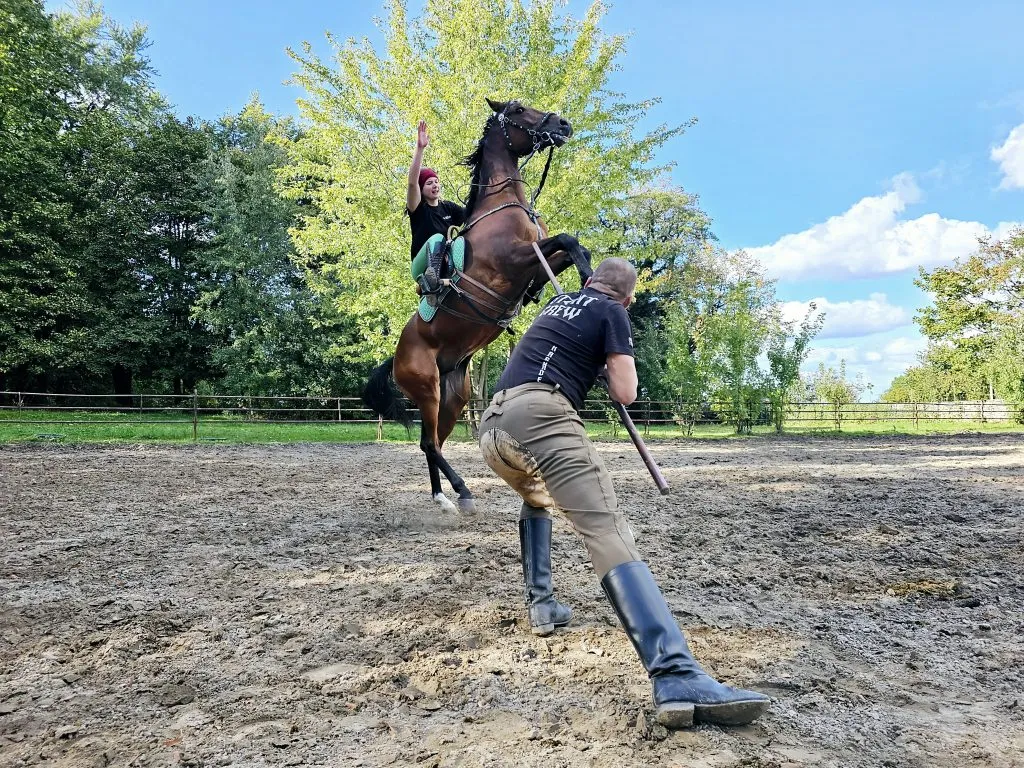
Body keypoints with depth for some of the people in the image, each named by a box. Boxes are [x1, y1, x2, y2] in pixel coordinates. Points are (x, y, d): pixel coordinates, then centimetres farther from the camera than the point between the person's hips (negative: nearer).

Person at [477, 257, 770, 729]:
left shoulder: (558, 303, 33)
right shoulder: (612, 311, 13)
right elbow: (625, 393, 7)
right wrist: (606, 367, 25)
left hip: (491, 426, 7)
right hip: (540, 414, -7)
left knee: (537, 500, 37)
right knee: (607, 531, -18)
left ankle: (541, 607, 28)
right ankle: (678, 680, -31)